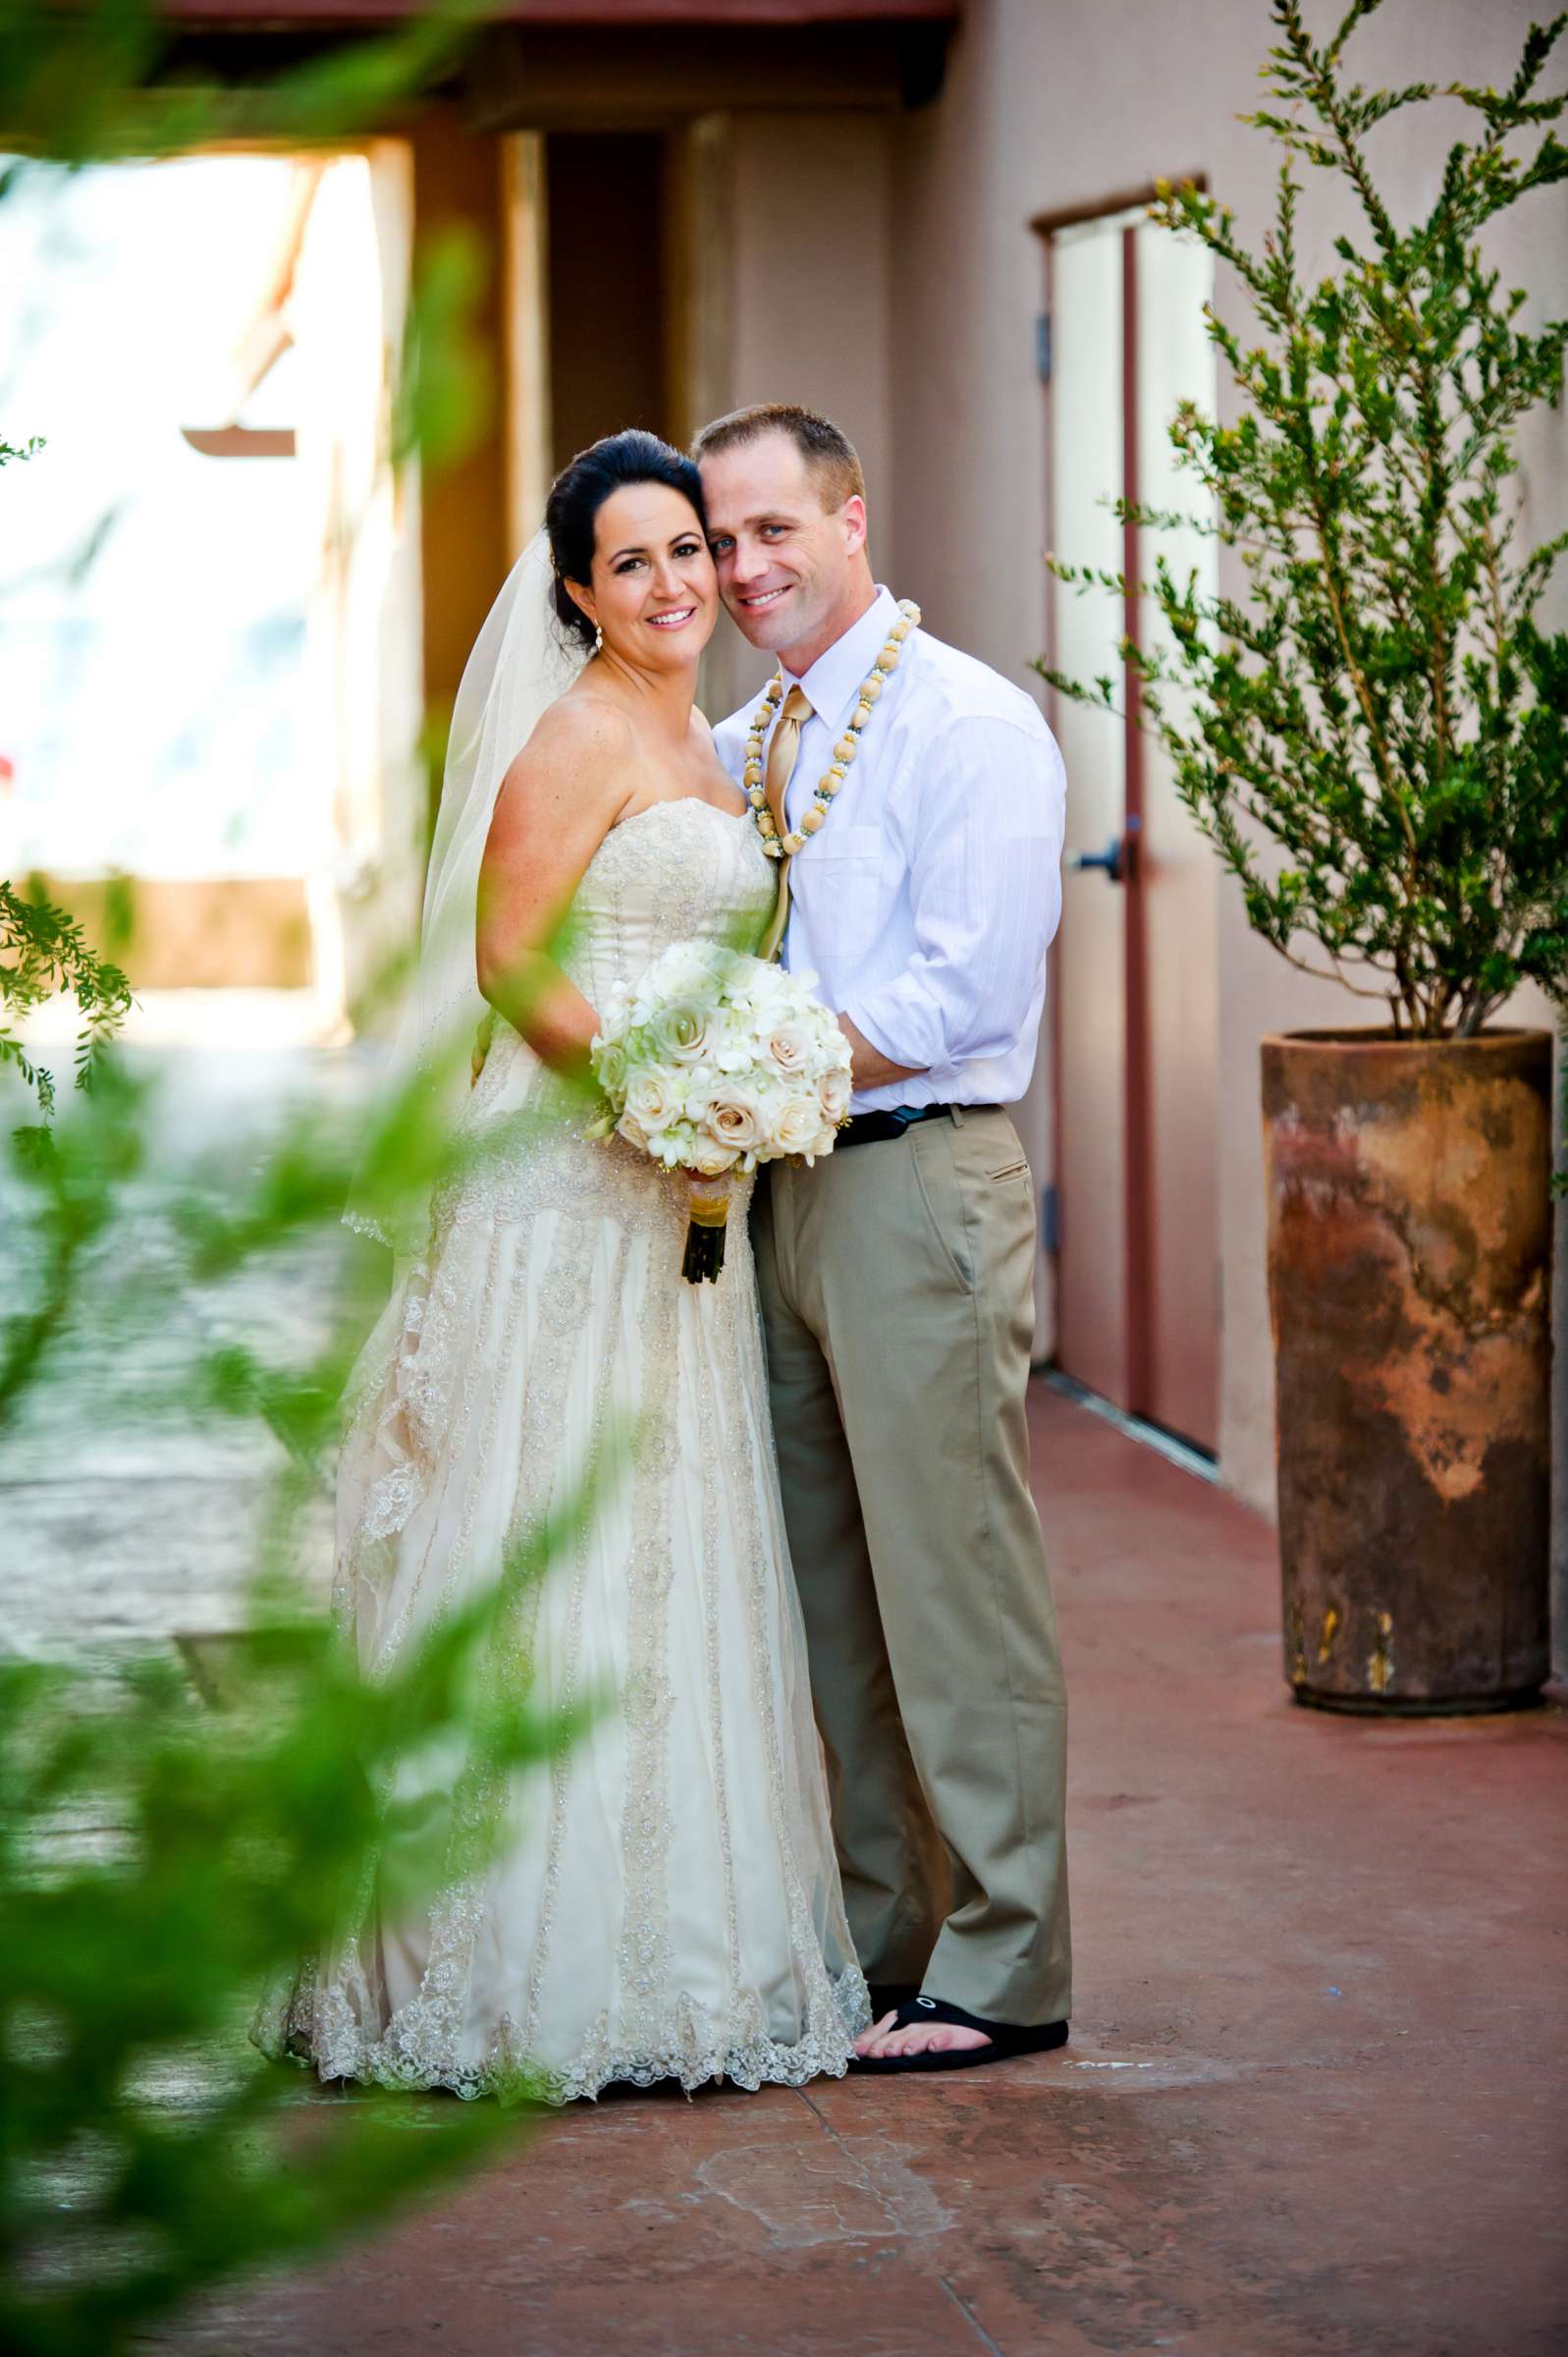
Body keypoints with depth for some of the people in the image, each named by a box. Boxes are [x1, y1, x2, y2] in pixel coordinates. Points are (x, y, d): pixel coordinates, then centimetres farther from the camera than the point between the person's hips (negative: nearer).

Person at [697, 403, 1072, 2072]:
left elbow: (967, 987, -16)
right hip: (777, 1193, 8)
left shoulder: (970, 724, -8)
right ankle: (873, 1936, 22)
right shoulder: (735, 745, 16)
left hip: (919, 1184, -8)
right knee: (823, 1590, 12)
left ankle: (1002, 1969, 3)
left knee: (952, 1584, -5)